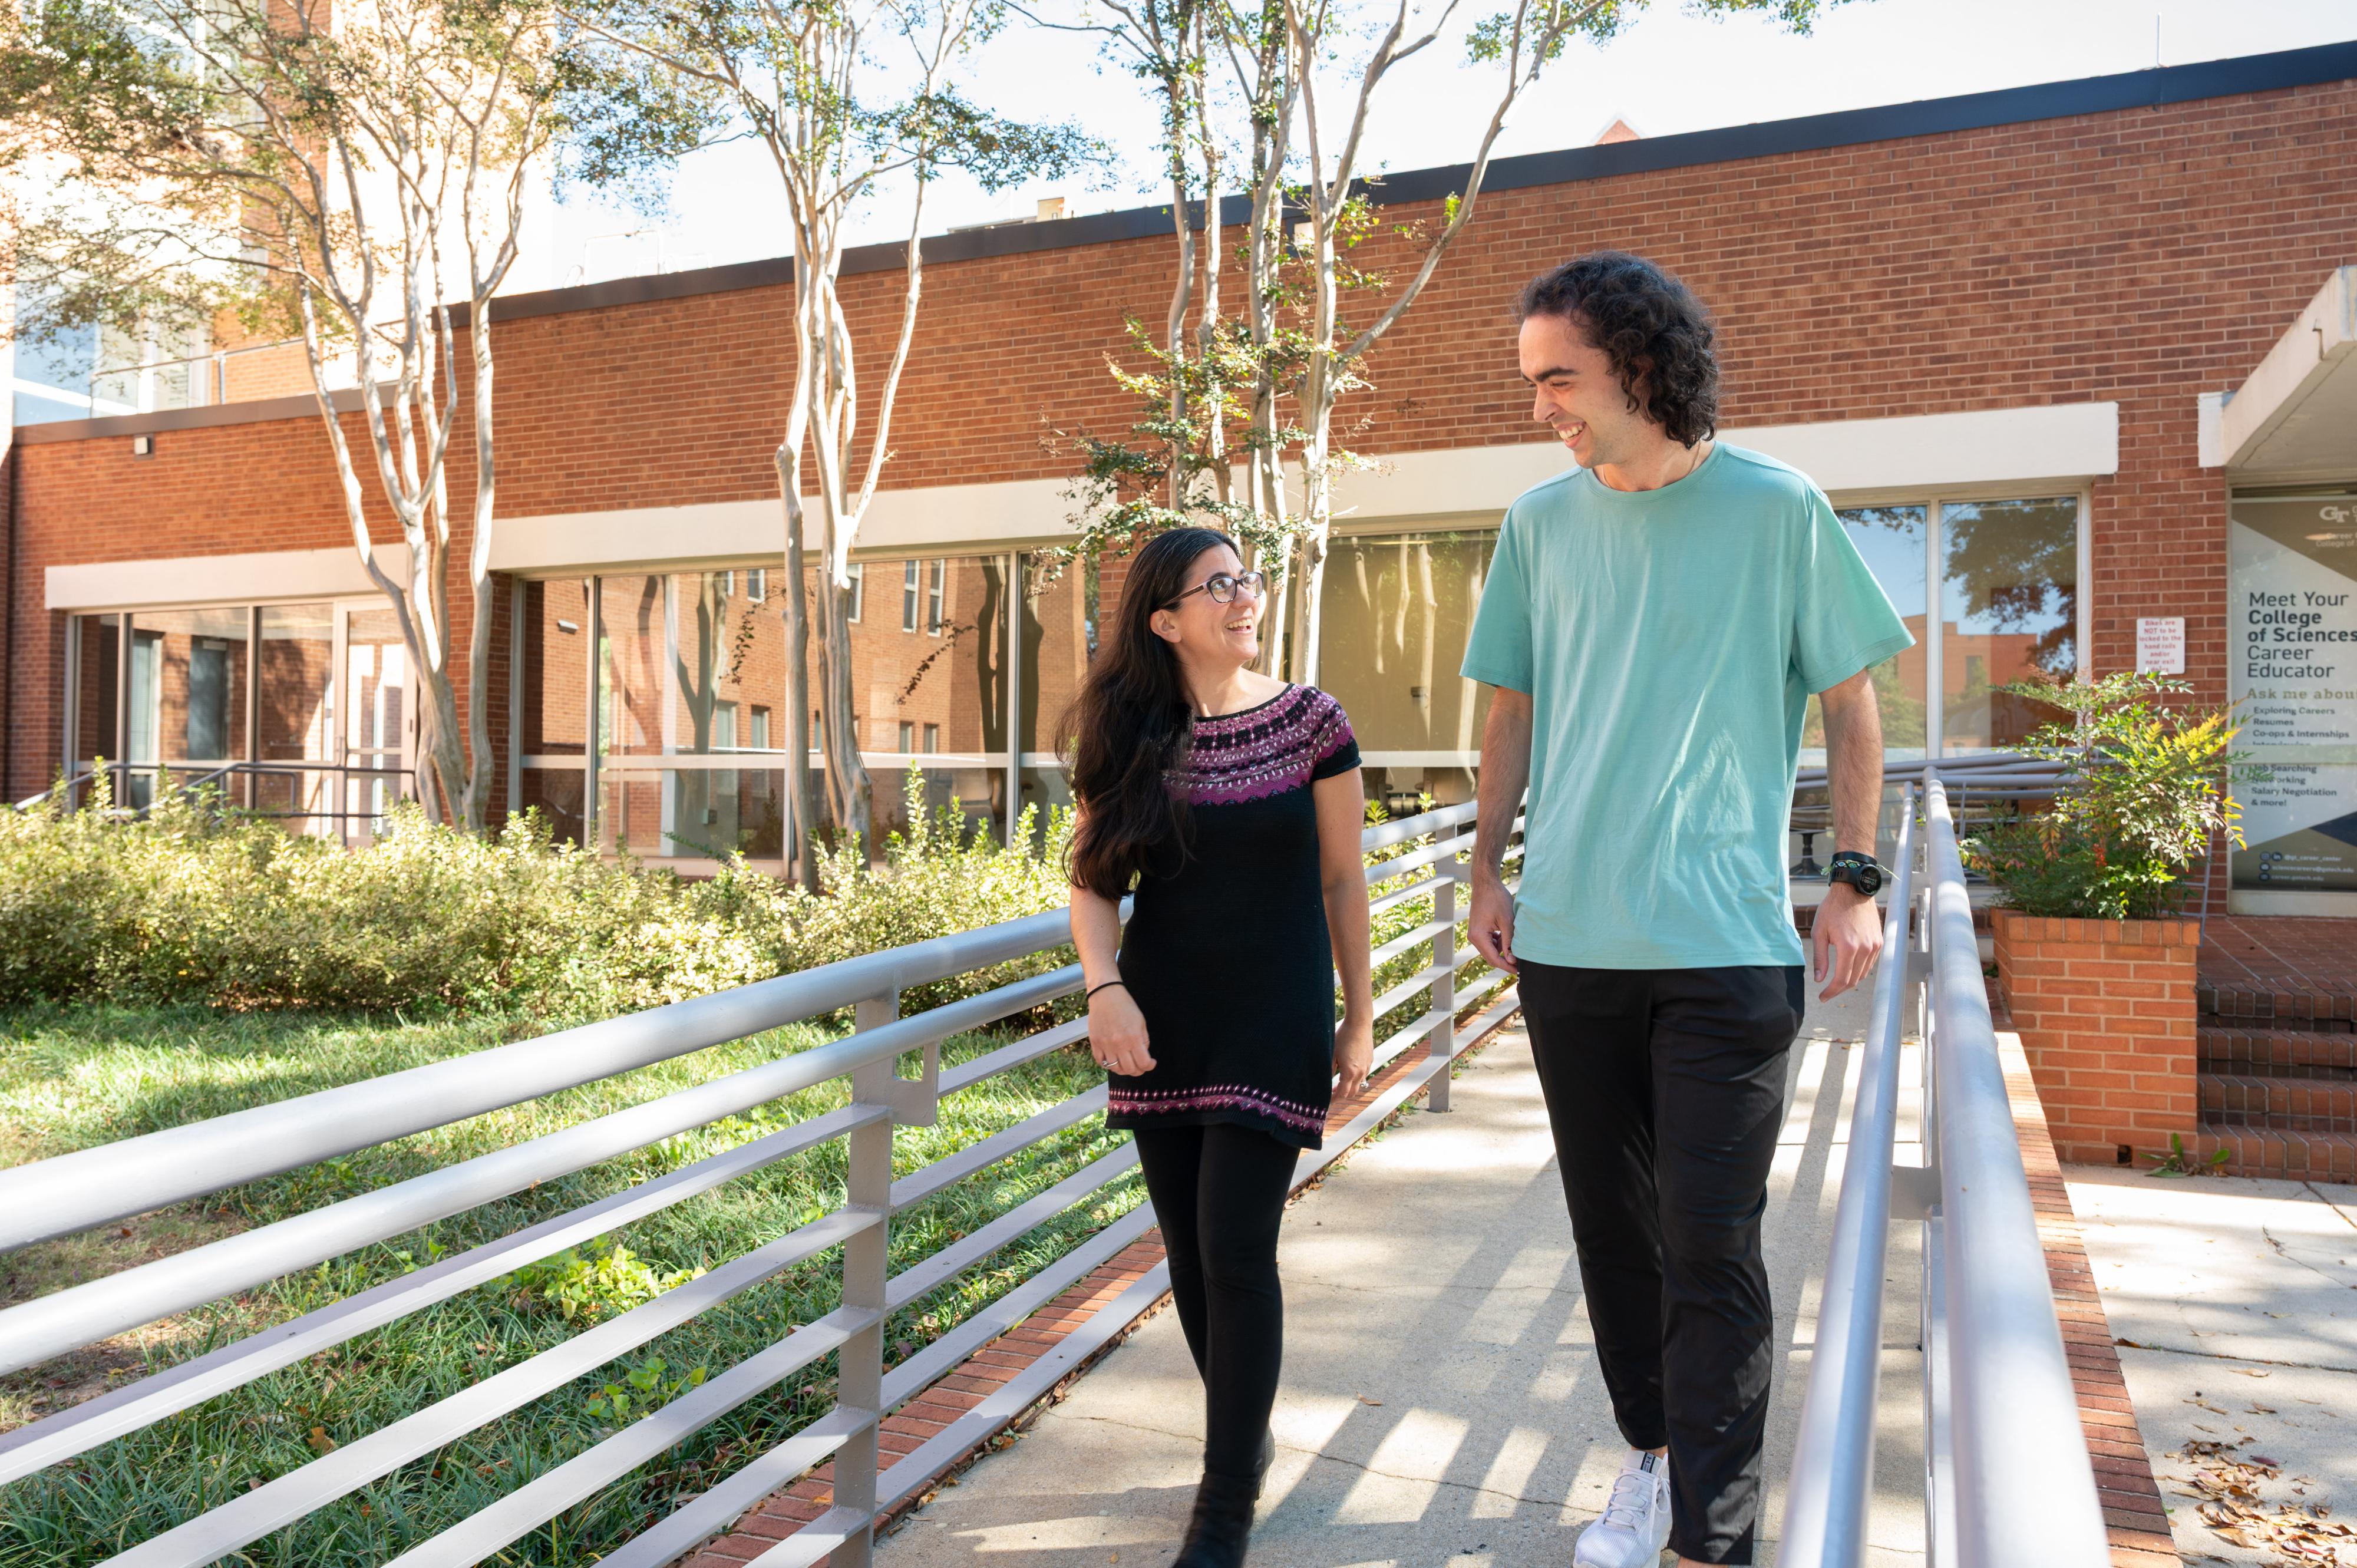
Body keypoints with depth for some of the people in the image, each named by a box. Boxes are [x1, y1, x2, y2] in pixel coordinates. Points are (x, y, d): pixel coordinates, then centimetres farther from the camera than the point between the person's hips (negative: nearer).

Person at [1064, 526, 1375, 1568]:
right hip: (1162, 1025, 3)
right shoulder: (1127, 740, 1)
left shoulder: (1309, 721, -3)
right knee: (1189, 1251, 11)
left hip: (1272, 1021, -3)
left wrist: (1361, 1015, 3)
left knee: (1235, 1250, -6)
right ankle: (1248, 1433, 35)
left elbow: (1342, 880, 2)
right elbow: (1093, 884, 3)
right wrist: (1104, 985, -14)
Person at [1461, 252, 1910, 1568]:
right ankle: (1656, 1450, 34)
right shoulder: (1541, 522, 7)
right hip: (1568, 942, 4)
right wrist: (1489, 869, 10)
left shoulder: (1777, 508, -2)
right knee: (1613, 1228, 14)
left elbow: (1852, 697, 4)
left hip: (1726, 945, -3)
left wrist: (1857, 879, -2)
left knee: (1710, 1248, -1)